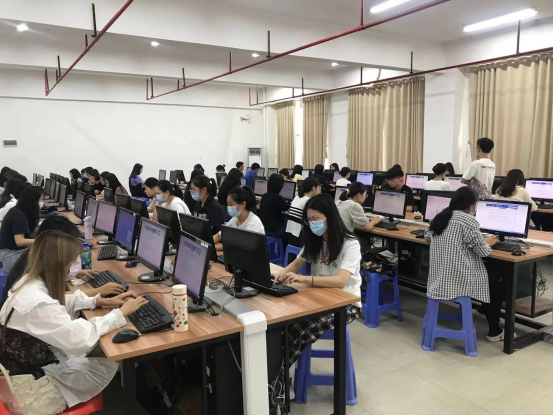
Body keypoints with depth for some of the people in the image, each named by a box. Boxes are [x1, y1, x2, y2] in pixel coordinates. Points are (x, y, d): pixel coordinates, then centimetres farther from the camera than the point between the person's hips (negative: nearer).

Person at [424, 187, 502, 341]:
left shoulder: (439, 217, 7)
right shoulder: (468, 220, -14)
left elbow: (427, 238, 24)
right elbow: (483, 251, -12)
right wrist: (488, 242, 10)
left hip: (438, 279, 7)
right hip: (459, 280, -7)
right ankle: (494, 332, 28)